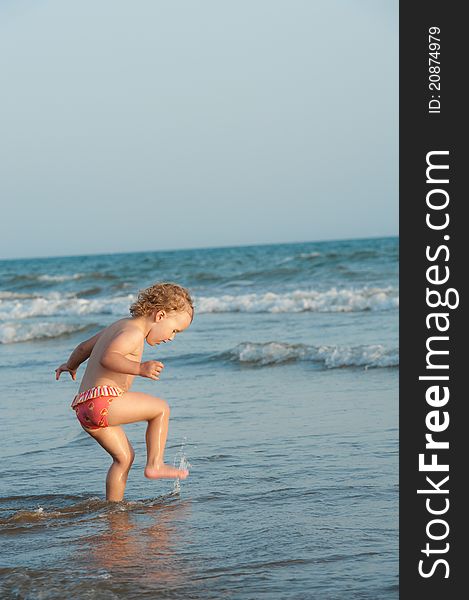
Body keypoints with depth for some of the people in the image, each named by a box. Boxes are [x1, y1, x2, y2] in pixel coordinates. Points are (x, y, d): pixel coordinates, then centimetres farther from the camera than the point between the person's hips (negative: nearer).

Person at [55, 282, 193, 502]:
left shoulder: (120, 325, 23)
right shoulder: (134, 333, -9)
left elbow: (84, 347, 35)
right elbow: (107, 358, -25)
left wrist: (71, 365, 53)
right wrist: (139, 368, -33)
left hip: (82, 406, 10)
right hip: (102, 399, -10)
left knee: (124, 456, 16)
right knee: (161, 408, -3)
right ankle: (155, 464, -4)